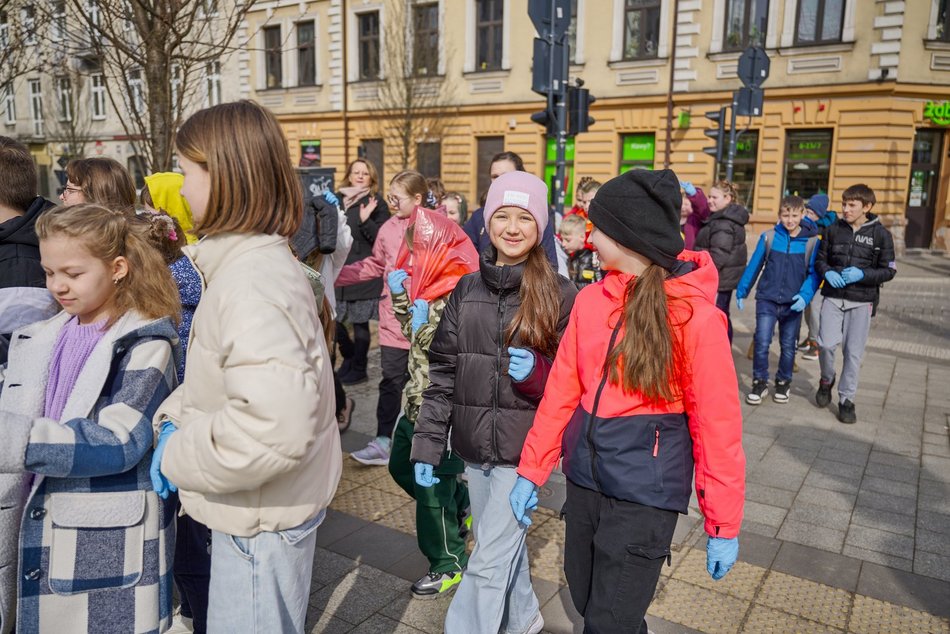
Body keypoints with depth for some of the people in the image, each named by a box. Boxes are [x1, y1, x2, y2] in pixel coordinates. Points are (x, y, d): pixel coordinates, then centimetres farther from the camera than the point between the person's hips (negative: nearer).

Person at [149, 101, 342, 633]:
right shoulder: (256, 259, 4)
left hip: (263, 517, -9)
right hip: (260, 508, 9)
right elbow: (219, 374, 15)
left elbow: (274, 424, -37)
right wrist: (175, 417, -1)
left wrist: (177, 458, -21)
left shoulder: (254, 282, -28)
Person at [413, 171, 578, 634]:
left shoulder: (560, 294, -8)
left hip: (524, 447, -4)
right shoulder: (467, 289, 4)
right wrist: (427, 446, 1)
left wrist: (536, 373, -23)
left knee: (488, 560, -2)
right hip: (474, 444, 5)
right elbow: (441, 373, 4)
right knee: (503, 543, 22)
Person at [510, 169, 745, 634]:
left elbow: (717, 424, -12)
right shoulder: (590, 300, 1)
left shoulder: (695, 315, -15)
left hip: (644, 494, -5)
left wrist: (723, 525, -8)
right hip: (583, 481, 6)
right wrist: (531, 470, 6)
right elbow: (562, 392, 4)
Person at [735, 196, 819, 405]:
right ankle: (760, 383, 10)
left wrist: (805, 295, -17)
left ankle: (783, 383, 30)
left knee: (788, 346, 11)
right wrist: (742, 291, 9)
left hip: (793, 303, 1)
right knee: (761, 342, -7)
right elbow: (754, 266, 5)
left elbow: (814, 273, -2)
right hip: (767, 299, -1)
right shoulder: (768, 237, -3)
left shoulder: (811, 241, -3)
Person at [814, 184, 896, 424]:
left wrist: (862, 274, -17)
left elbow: (889, 271, 0)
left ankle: (846, 399, 15)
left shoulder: (881, 234, -2)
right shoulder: (833, 229, 3)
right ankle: (826, 380, 19)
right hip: (833, 296, 1)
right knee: (827, 343, -11)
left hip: (862, 300, -1)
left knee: (854, 352, 1)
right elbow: (820, 259, 11)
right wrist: (827, 273, -10)